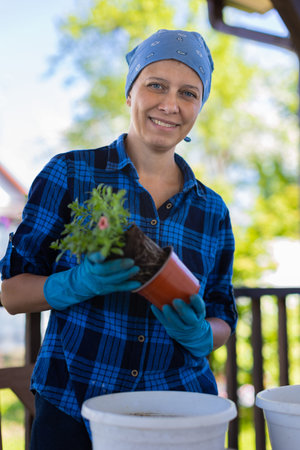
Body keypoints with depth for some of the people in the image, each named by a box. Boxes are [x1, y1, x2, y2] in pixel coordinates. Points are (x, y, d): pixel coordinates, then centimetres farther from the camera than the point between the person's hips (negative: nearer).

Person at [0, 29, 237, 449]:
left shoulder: (212, 210, 4)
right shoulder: (69, 174, -5)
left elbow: (223, 320, 11)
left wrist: (198, 334, -12)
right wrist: (82, 283, -23)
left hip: (177, 414, 3)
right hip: (71, 409, -2)